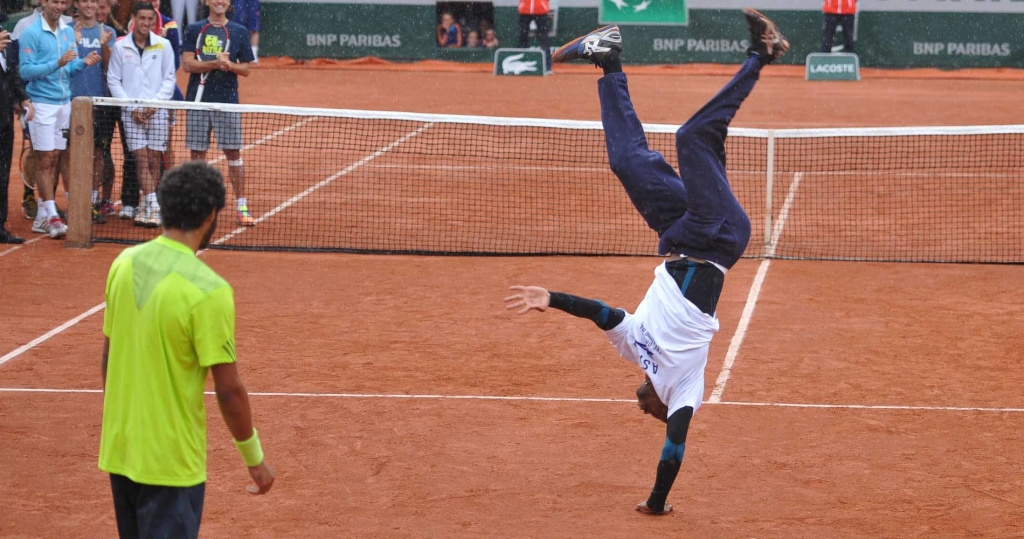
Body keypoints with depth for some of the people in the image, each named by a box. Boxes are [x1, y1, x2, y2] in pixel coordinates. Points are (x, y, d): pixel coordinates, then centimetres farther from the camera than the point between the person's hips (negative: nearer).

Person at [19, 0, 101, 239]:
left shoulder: (68, 32, 11)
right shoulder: (31, 33, -8)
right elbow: (26, 71, -13)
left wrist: (83, 63, -5)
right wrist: (57, 64, -23)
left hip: (64, 103, 6)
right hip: (42, 104, -6)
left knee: (55, 159, 7)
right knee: (46, 160, -6)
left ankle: (42, 218, 12)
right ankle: (52, 217, -8)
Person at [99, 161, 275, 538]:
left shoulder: (125, 264, -1)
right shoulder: (207, 290, -20)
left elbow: (107, 360, 9)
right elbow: (228, 389, -16)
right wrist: (255, 458, -3)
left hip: (118, 451, 7)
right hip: (170, 463, -7)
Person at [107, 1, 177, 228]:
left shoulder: (163, 45, 4)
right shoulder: (120, 47, 3)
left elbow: (169, 79, 4)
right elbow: (113, 80, 4)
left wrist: (155, 103, -8)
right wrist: (131, 107, -6)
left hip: (157, 110, 1)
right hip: (131, 112, -1)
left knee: (154, 159, 1)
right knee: (141, 157, -8)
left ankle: (145, 207, 11)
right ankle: (153, 208, -12)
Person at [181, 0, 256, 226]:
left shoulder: (240, 32, 7)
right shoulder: (194, 30, 5)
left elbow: (245, 69, 8)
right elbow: (188, 64, -5)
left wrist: (229, 65, -13)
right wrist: (215, 63, -18)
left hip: (228, 101, 0)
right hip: (198, 100, 0)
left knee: (233, 154, 0)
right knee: (197, 155, 4)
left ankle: (242, 207, 4)